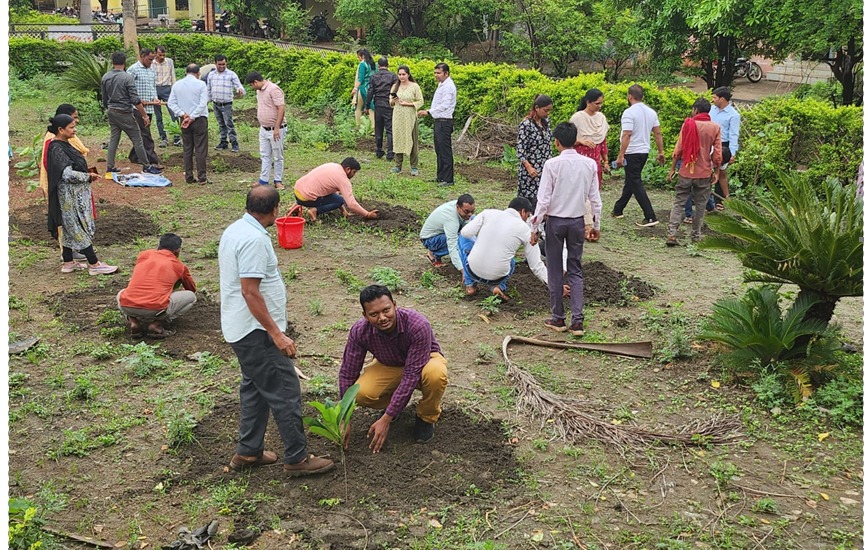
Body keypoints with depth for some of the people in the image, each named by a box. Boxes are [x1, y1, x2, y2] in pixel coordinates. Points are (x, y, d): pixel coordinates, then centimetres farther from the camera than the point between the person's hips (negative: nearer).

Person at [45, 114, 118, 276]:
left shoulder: (63, 145, 10)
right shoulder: (57, 149, -20)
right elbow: (68, 174, -25)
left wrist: (87, 175, 7)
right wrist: (88, 177, -13)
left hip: (75, 194, 10)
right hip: (70, 196, -10)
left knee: (70, 228, 15)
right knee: (80, 228, -4)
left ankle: (68, 262, 23)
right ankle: (94, 264, 0)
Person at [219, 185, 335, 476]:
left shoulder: (234, 230, 9)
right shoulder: (254, 239, -22)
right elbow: (250, 291, -26)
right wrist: (277, 334, -24)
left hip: (241, 328, 11)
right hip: (256, 331, -11)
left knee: (255, 388, 19)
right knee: (285, 391, -3)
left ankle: (248, 452, 27)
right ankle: (297, 458, 4)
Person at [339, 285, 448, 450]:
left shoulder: (418, 325, -37)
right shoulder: (359, 331, -26)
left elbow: (411, 375, -35)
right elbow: (348, 373, -16)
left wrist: (386, 419, -34)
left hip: (424, 360, -2)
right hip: (389, 366, 2)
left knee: (435, 374, -39)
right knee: (361, 394, -28)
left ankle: (426, 417, -7)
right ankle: (394, 401, 8)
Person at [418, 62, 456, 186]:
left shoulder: (448, 86, -15)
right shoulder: (441, 85, 16)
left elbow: (444, 105, -23)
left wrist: (428, 112, -24)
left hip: (444, 122, -10)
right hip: (438, 121, 10)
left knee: (445, 151, -7)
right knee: (439, 150, 16)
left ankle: (448, 179, -2)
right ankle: (440, 177, 25)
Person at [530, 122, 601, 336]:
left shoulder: (552, 164, -15)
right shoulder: (590, 164, -3)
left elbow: (543, 199, -14)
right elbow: (595, 198, 1)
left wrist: (535, 227, -5)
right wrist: (596, 225, 13)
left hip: (555, 221, -3)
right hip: (577, 222, 3)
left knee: (555, 271, 9)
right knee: (576, 271, 11)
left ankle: (558, 318, 16)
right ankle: (577, 320, 5)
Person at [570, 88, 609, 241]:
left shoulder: (601, 117, 9)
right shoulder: (577, 118, -10)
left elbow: (603, 141, 16)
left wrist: (605, 161, 17)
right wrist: (581, 141, -23)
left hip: (596, 159, 7)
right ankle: (589, 226, -13)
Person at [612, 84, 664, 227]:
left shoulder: (629, 113, -16)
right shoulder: (651, 112, 7)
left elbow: (626, 135, -23)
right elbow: (658, 133, 9)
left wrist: (621, 155, -21)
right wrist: (661, 152, 15)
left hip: (632, 153, -8)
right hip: (644, 152, 8)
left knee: (636, 184, -6)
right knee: (630, 181, 19)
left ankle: (650, 217, -11)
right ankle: (618, 209, 32)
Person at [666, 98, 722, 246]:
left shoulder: (688, 124, -4)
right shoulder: (715, 128, -1)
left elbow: (678, 149, -4)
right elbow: (717, 153, -3)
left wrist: (672, 169, 3)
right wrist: (716, 172, 7)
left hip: (686, 171, 0)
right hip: (704, 173, 1)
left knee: (679, 202, 5)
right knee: (700, 205, 12)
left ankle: (672, 234, -6)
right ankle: (696, 236, 16)